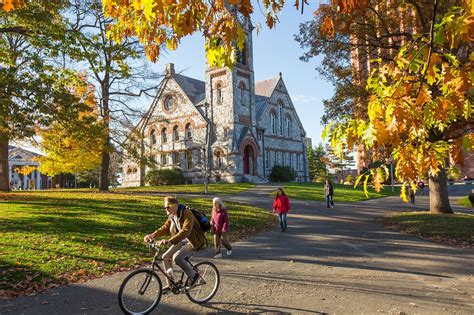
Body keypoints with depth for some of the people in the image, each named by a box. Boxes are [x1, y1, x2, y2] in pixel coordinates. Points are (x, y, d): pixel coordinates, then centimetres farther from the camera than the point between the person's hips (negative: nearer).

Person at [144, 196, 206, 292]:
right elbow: (165, 227, 8)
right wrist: (152, 235, -9)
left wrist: (169, 241, -45)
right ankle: (171, 284, 14)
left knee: (177, 257, -26)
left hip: (194, 241, -9)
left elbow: (185, 231, -38)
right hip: (182, 241, 9)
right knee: (166, 257, 0)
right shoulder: (172, 216, 1)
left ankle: (193, 275, -5)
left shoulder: (187, 214, -26)